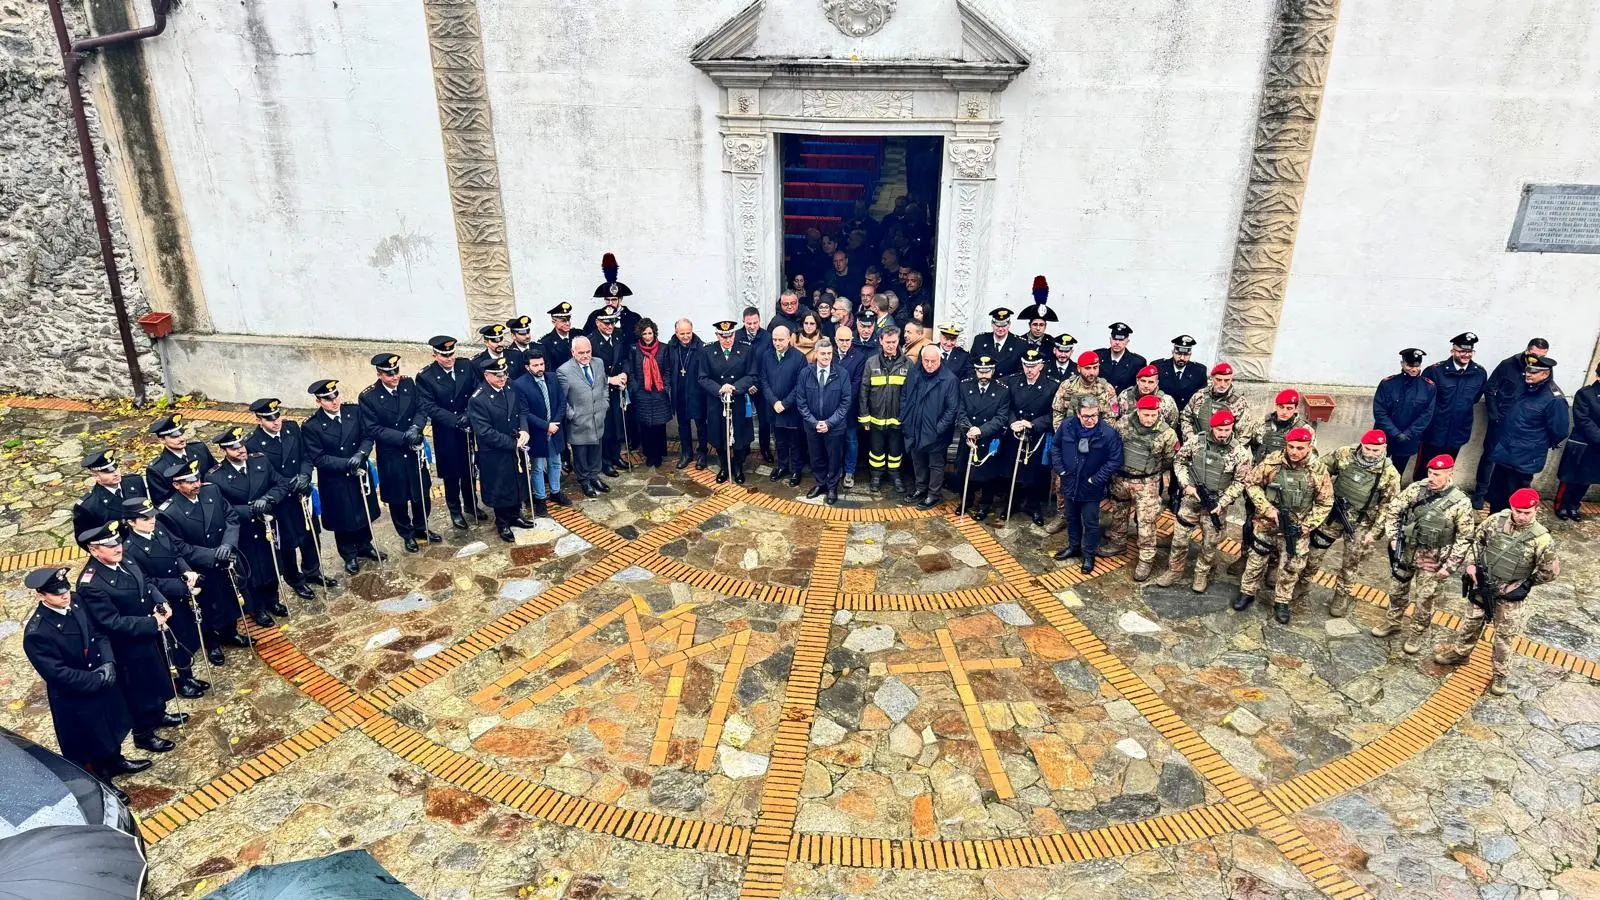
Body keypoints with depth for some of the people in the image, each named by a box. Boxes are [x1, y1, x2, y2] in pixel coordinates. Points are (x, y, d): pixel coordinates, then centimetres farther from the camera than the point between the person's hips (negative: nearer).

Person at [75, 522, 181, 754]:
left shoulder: (124, 562, -5)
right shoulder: (91, 584, -29)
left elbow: (147, 584, 9)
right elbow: (113, 623, -28)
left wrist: (161, 603, -10)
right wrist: (153, 623, -25)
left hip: (152, 635, 8)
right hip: (130, 647, -8)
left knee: (158, 678, 27)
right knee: (140, 690, 12)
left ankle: (159, 715, 50)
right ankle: (144, 735, 33)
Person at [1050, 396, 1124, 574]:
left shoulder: (1109, 433, -22)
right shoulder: (1066, 425, -11)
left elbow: (1115, 460, -16)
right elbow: (1056, 447, 4)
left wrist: (1095, 480, -16)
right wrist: (1060, 470, -4)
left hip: (1091, 487, -4)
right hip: (1069, 483, 4)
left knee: (1090, 522, 10)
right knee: (1071, 517, 22)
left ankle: (1089, 554, 27)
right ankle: (1074, 546, 42)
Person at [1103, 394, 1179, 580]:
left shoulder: (1167, 433, -16)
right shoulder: (1123, 422, -10)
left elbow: (1170, 460, -1)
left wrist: (1151, 472, 8)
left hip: (1146, 483, -3)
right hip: (1119, 478, 3)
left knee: (1146, 521, 1)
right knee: (1118, 513, 21)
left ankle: (1146, 559, 14)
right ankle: (1118, 542, 44)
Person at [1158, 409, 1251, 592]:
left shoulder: (1240, 452, -12)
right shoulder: (1195, 442, -10)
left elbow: (1240, 482, -6)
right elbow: (1179, 462, 3)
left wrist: (1222, 503, -13)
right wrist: (1186, 485, -9)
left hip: (1216, 505, -1)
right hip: (1191, 499, 1)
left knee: (1210, 543, 11)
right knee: (1180, 538, 8)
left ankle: (1202, 574, 32)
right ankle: (1174, 570, 27)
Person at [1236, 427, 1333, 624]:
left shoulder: (1318, 470, -12)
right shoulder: (1272, 461, -15)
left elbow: (1325, 503, -3)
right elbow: (1252, 484, -6)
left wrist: (1306, 526, -10)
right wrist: (1268, 509, -15)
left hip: (1295, 529, 1)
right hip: (1266, 524, 0)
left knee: (1290, 568, 12)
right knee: (1256, 560, 13)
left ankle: (1281, 602, 31)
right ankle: (1247, 593, 33)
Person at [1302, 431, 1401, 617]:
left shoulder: (1390, 474, -15)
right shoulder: (1344, 455, -11)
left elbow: (1389, 507, -10)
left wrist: (1374, 531, -11)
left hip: (1361, 523, -2)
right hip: (1333, 513, 2)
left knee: (1350, 563, 10)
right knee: (1314, 550, 9)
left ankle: (1342, 596, 30)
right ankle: (1304, 584, 29)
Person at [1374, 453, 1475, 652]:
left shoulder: (1461, 502, -18)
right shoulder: (1416, 488, -9)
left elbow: (1465, 538, -12)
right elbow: (1393, 510, 3)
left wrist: (1450, 566, -14)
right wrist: (1392, 537, -4)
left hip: (1433, 561, -3)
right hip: (1407, 553, 3)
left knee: (1424, 600, 10)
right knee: (1398, 591, 20)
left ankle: (1417, 633, 31)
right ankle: (1393, 622, 41)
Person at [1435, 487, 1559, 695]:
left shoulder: (1541, 538, -21)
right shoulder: (1496, 520, -12)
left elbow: (1550, 572, -10)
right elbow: (1476, 539, 5)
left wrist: (1522, 583, -6)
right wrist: (1471, 563, -5)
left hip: (1509, 594, -3)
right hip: (1481, 586, 3)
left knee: (1504, 636, 10)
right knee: (1472, 622, 20)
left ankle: (1501, 674, 26)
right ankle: (1460, 653, 40)